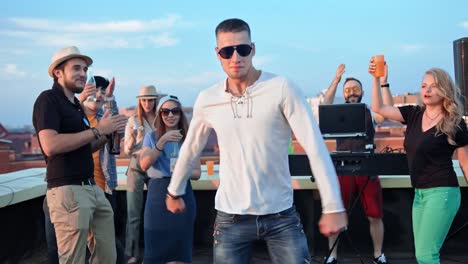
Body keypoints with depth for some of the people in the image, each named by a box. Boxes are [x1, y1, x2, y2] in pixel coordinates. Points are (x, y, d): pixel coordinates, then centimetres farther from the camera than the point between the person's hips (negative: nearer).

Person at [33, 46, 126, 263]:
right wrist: (97, 130, -17)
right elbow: (50, 145, -23)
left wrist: (107, 133, 6)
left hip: (92, 188, 9)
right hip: (67, 190, -9)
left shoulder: (76, 104, 19)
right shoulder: (48, 99, -8)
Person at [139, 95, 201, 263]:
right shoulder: (152, 137, 6)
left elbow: (197, 172, 9)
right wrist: (162, 141, -18)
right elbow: (144, 165, -10)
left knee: (180, 250, 2)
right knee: (155, 249, -1)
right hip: (158, 194, -1)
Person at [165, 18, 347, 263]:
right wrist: (174, 191, 26)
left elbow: (315, 146, -14)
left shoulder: (282, 89, -11)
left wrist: (333, 206, -17)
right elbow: (190, 149, 16)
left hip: (281, 215, -2)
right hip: (230, 218, 2)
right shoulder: (206, 100, 0)